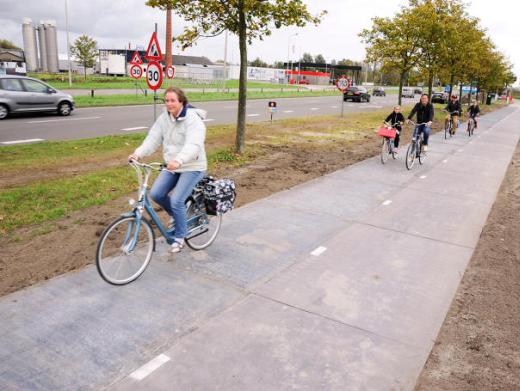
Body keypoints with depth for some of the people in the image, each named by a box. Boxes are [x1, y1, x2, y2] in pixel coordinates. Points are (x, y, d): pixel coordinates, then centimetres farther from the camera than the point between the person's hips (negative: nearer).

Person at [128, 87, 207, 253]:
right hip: (172, 166, 7)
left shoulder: (193, 119, -19)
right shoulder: (164, 118, 2)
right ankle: (176, 214, 24)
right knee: (155, 194, -7)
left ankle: (180, 237, 8)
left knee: (176, 201, -15)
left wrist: (178, 160, -50)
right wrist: (138, 153, -20)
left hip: (192, 167, -6)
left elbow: (193, 145, -33)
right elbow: (153, 139, -4)